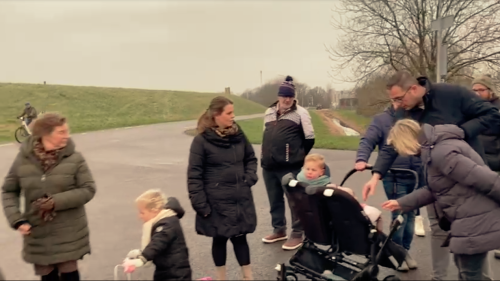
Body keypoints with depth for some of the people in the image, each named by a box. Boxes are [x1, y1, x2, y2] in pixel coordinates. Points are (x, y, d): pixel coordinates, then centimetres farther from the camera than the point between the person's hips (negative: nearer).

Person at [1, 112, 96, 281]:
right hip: (37, 233, 2)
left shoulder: (74, 158, -10)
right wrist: (17, 219, -6)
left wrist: (56, 202, -20)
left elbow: (88, 190, -10)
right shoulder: (23, 158, -4)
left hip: (69, 232, -2)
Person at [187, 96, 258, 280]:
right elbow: (194, 175, -10)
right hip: (217, 202, -3)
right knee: (220, 239, 11)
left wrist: (250, 177, 0)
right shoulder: (201, 140, -11)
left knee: (240, 237, 11)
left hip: (241, 199, 4)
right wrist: (200, 203, -13)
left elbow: (251, 158, 17)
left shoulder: (238, 135, 4)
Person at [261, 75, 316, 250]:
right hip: (269, 166, 6)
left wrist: (298, 155, 2)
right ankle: (279, 230, 34)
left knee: (295, 201, 3)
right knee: (275, 201, 17)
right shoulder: (269, 112, 12)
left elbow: (309, 138, -5)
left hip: (290, 167, -6)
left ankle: (297, 234, 17)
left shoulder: (300, 112, -5)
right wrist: (269, 154, 15)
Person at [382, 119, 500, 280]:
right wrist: (402, 204, 16)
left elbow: (486, 180, -24)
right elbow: (434, 191, 15)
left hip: (476, 224, -10)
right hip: (469, 222, 10)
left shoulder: (441, 153, -24)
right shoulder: (434, 149, 9)